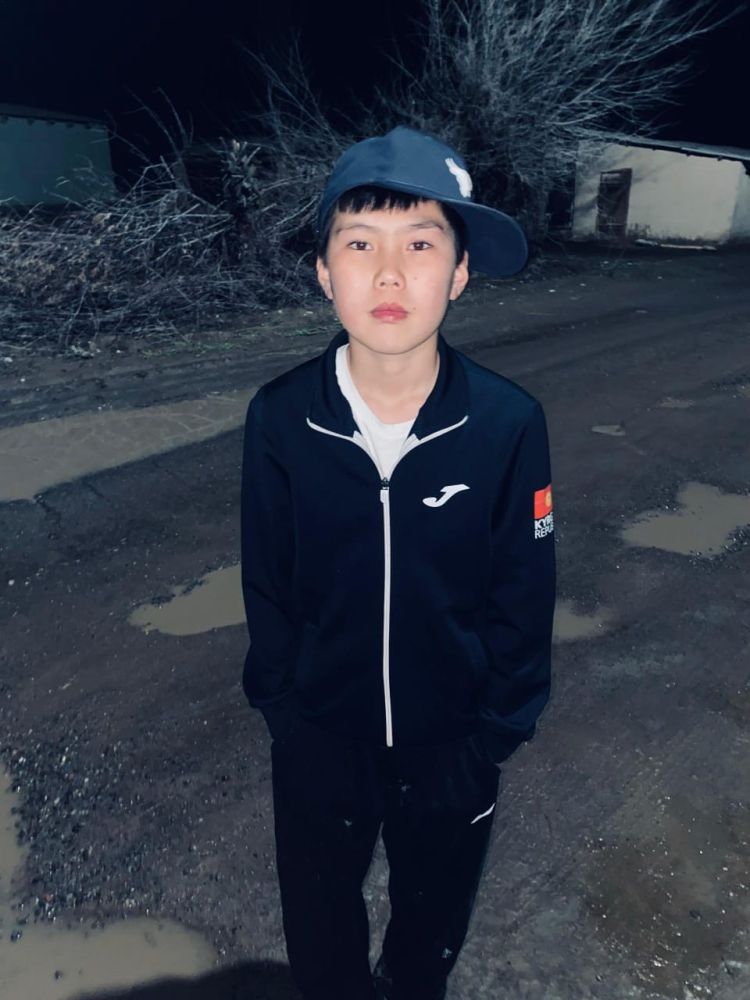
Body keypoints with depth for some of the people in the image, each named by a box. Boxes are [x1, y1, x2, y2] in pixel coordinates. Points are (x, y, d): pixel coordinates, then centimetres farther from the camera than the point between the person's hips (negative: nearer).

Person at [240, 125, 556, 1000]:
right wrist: (285, 708, -4)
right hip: (316, 744, 1)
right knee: (318, 929, 27)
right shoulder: (279, 417, -18)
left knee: (433, 922, 29)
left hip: (449, 746, 0)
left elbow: (523, 599, -10)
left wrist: (490, 739, -6)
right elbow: (266, 586, -6)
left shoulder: (510, 423, -21)